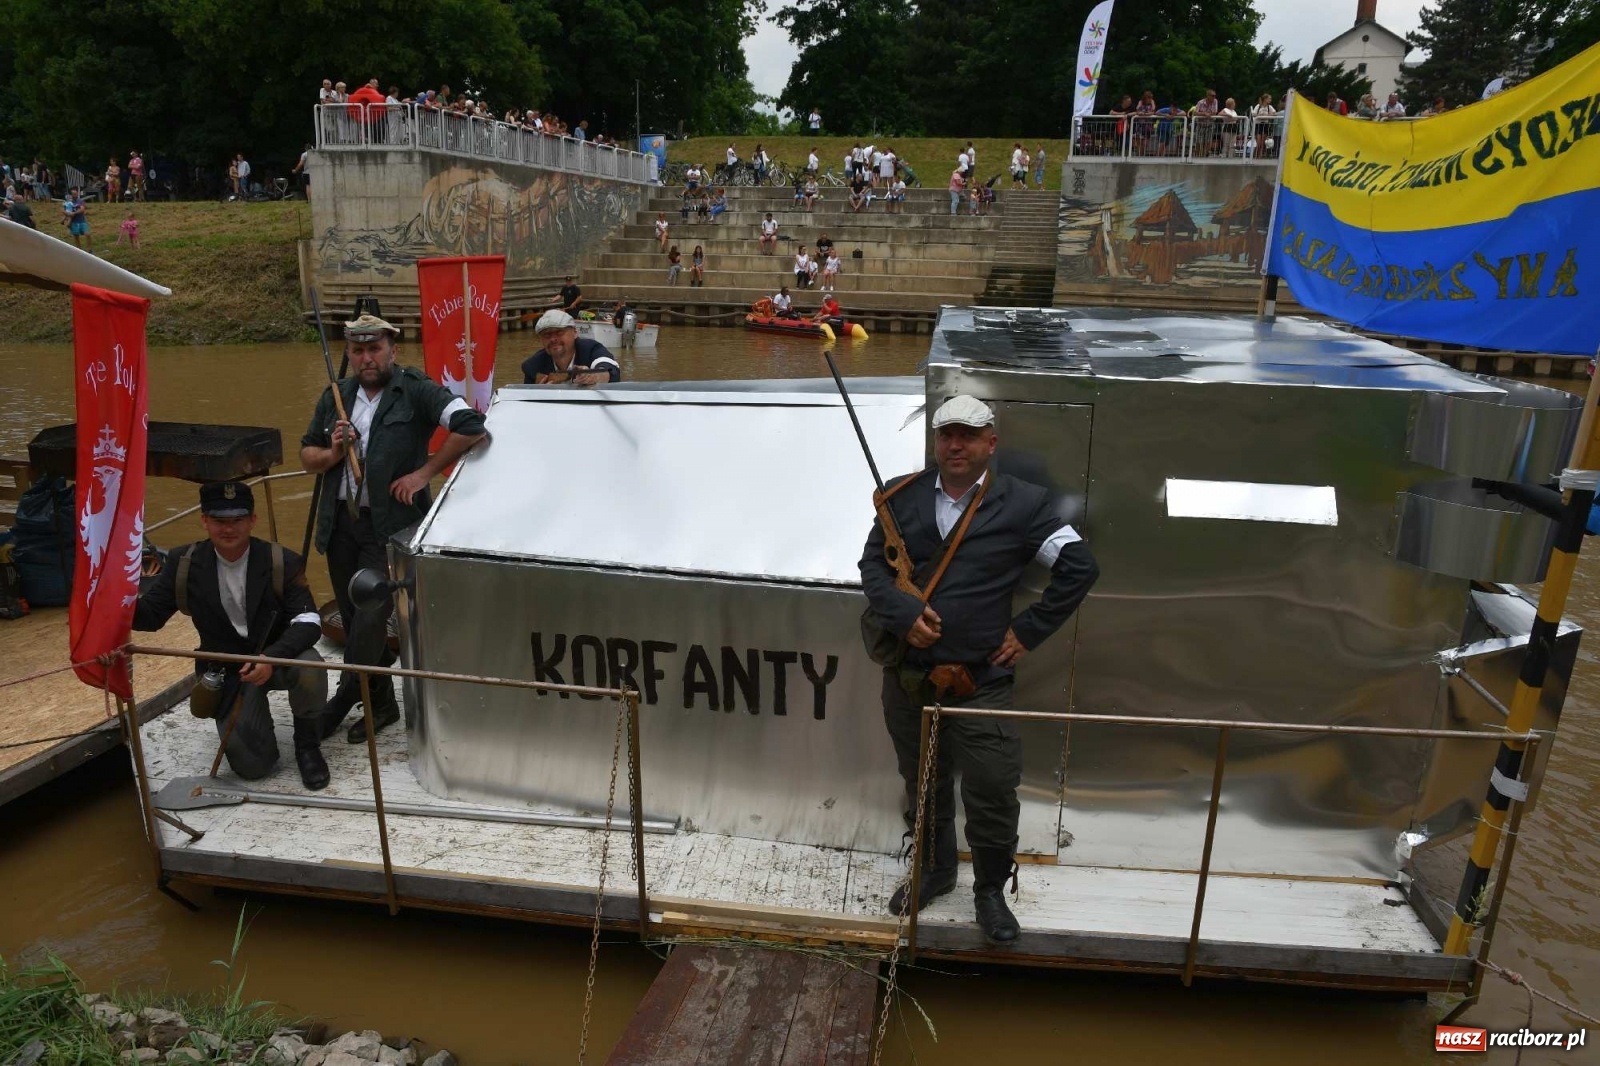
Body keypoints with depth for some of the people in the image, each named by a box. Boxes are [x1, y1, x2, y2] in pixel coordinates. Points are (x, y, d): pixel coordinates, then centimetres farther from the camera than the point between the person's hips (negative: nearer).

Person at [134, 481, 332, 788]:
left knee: (309, 669, -39)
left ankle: (307, 744, -6)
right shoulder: (184, 564, -7)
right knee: (251, 765, -10)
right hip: (226, 669, 2)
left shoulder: (283, 562, -15)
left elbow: (309, 623, -21)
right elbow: (149, 615, -1)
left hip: (279, 658, -1)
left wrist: (272, 657, -40)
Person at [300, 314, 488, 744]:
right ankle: (381, 703, 27)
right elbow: (306, 455, 18)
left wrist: (424, 472, -16)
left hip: (389, 524, -6)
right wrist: (332, 453, -5)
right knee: (354, 618, 12)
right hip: (341, 522, 7)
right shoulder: (335, 397, 10)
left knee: (370, 616, -10)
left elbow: (471, 427, -19)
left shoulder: (416, 390, -8)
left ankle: (344, 698, 10)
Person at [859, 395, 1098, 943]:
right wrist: (902, 613, -15)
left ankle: (991, 890, 30)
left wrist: (1029, 631, -7)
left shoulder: (1022, 503, -7)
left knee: (992, 795, 4)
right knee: (923, 784, 20)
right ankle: (935, 870, 44)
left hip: (981, 680, -3)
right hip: (908, 676, 3)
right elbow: (872, 565, 4)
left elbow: (1080, 566, -6)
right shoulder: (903, 497, 2)